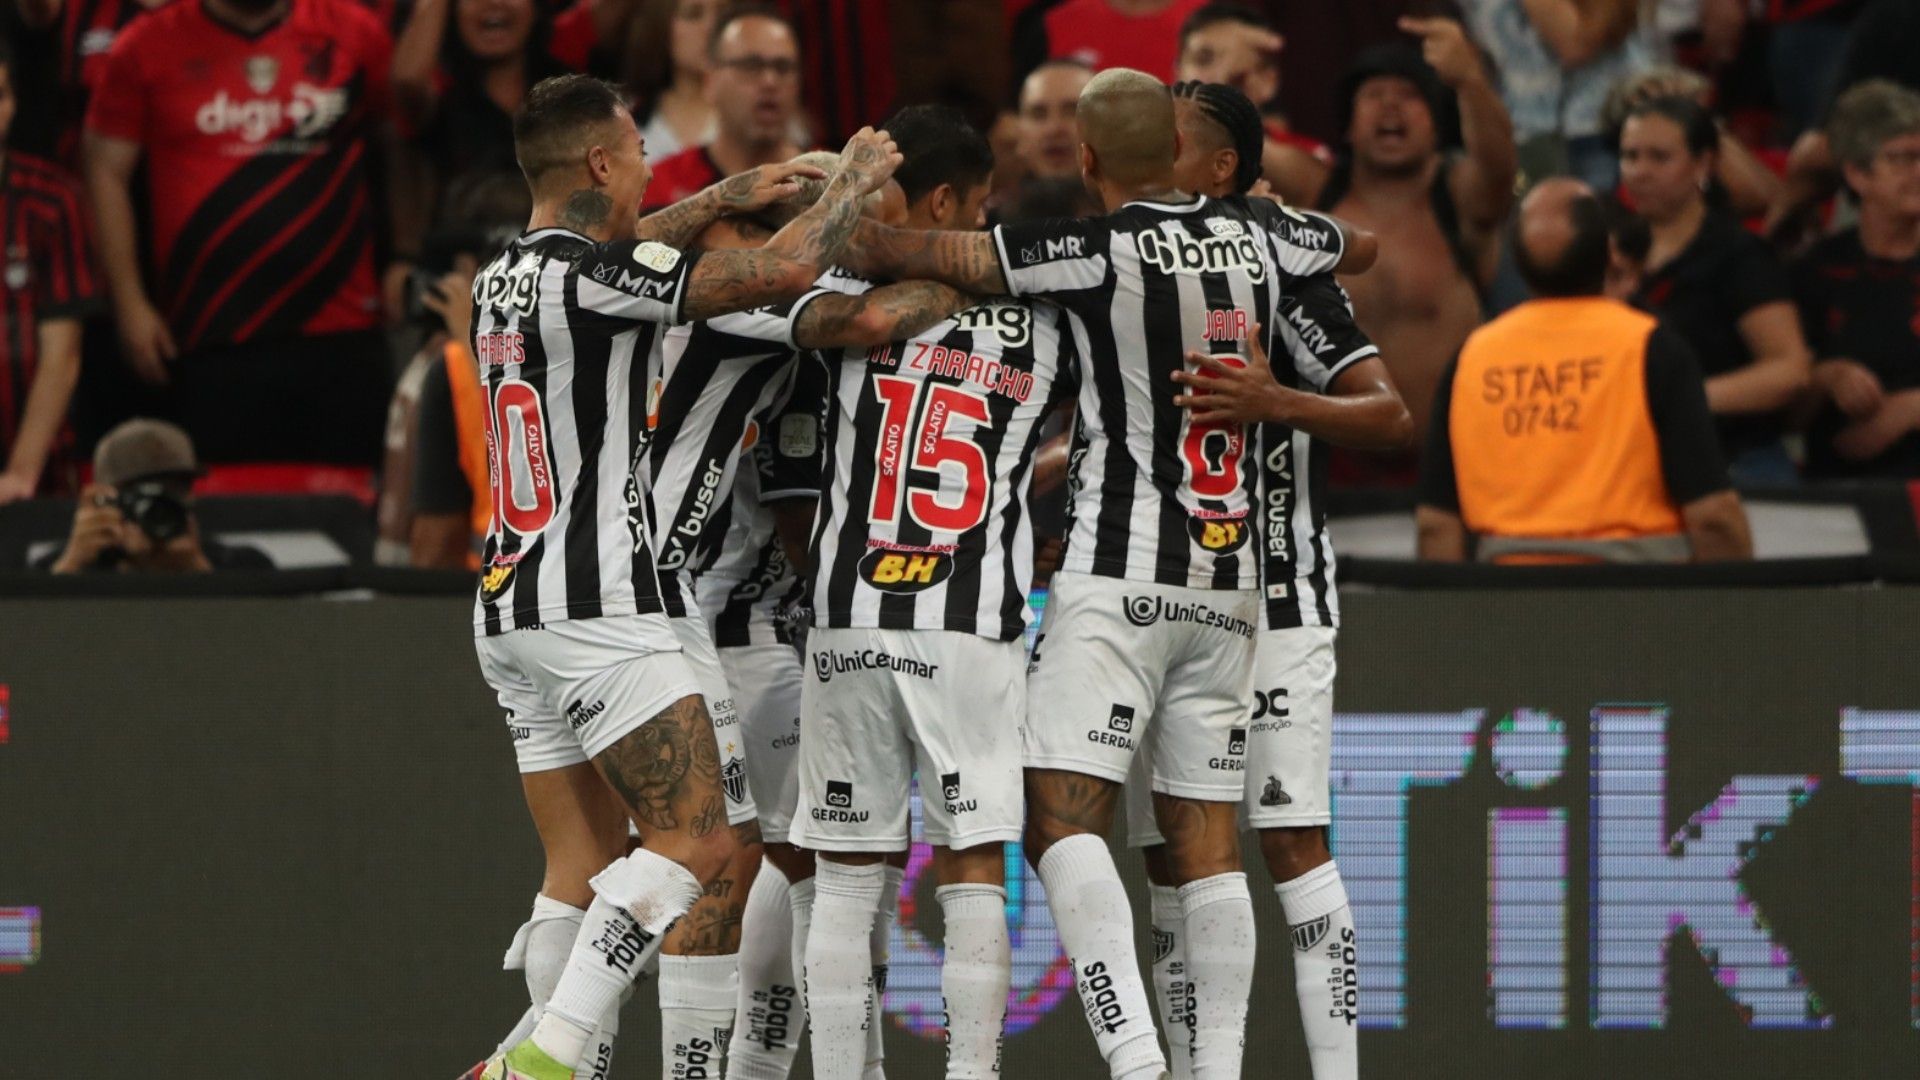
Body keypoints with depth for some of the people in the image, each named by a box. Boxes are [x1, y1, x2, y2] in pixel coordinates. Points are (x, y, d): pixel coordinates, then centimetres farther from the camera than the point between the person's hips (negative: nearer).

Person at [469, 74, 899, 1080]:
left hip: (509, 614, 9)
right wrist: (855, 177, 5)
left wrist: (721, 199, 36)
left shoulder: (503, 279, 11)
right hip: (594, 609, -9)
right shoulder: (591, 277, -14)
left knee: (585, 870, 10)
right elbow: (787, 271, -12)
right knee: (696, 841, -9)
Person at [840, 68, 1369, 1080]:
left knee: (1062, 816, -11)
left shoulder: (1098, 249, -11)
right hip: (1229, 580, 6)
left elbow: (902, 254, -10)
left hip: (1119, 577, -6)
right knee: (1205, 834, 9)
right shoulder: (1257, 235, 7)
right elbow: (1353, 245, 31)